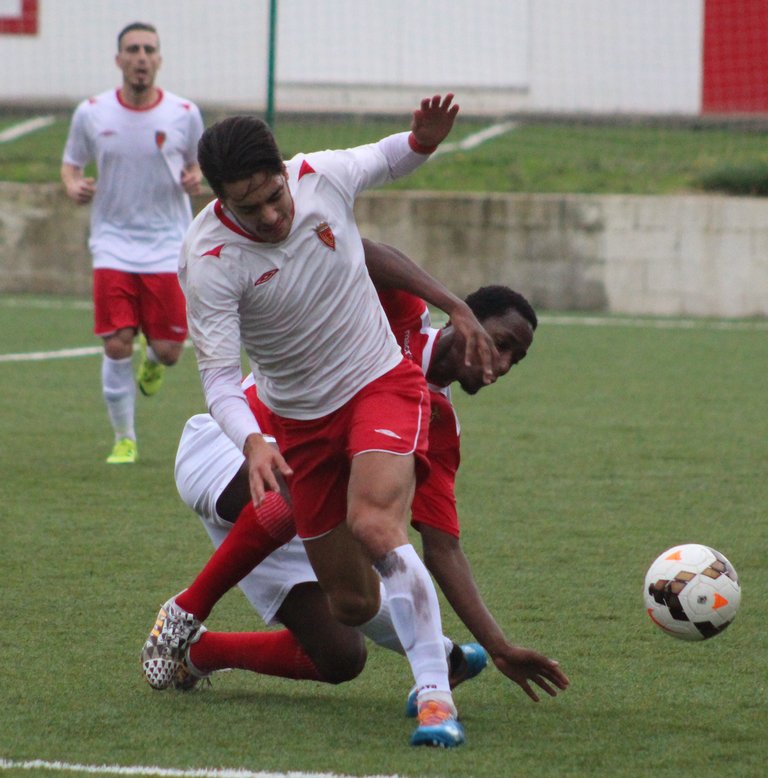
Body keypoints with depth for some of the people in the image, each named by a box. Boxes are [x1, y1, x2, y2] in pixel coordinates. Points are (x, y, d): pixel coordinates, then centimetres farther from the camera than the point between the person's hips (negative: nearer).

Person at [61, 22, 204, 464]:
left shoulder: (184, 114, -2)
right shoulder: (92, 113, -1)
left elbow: (197, 163, 13)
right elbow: (72, 163, 12)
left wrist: (195, 178, -11)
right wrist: (73, 185, -10)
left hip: (167, 245, 0)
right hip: (113, 242, 0)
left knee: (169, 351, -4)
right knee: (117, 345, -9)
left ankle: (152, 361, 35)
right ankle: (125, 439, 8)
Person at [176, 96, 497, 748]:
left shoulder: (324, 176, -14)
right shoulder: (210, 260, -22)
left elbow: (386, 160, 10)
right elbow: (219, 375, -23)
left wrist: (425, 138, -14)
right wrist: (251, 442, -43)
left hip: (381, 382, -1)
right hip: (300, 418, 1)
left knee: (375, 524, -31)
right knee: (352, 605, 4)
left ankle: (436, 694, -31)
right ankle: (430, 648, 38)